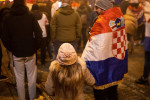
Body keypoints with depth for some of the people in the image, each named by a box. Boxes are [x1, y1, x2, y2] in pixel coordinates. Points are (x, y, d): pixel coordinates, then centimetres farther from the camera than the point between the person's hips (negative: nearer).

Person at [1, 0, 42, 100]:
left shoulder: (8, 18, -2)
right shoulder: (30, 16, -6)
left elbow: (5, 38, -2)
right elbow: (39, 34, -10)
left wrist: (11, 49, 11)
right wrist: (35, 47, 2)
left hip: (17, 54, 1)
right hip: (30, 52, 0)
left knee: (19, 78, 11)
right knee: (31, 77, 11)